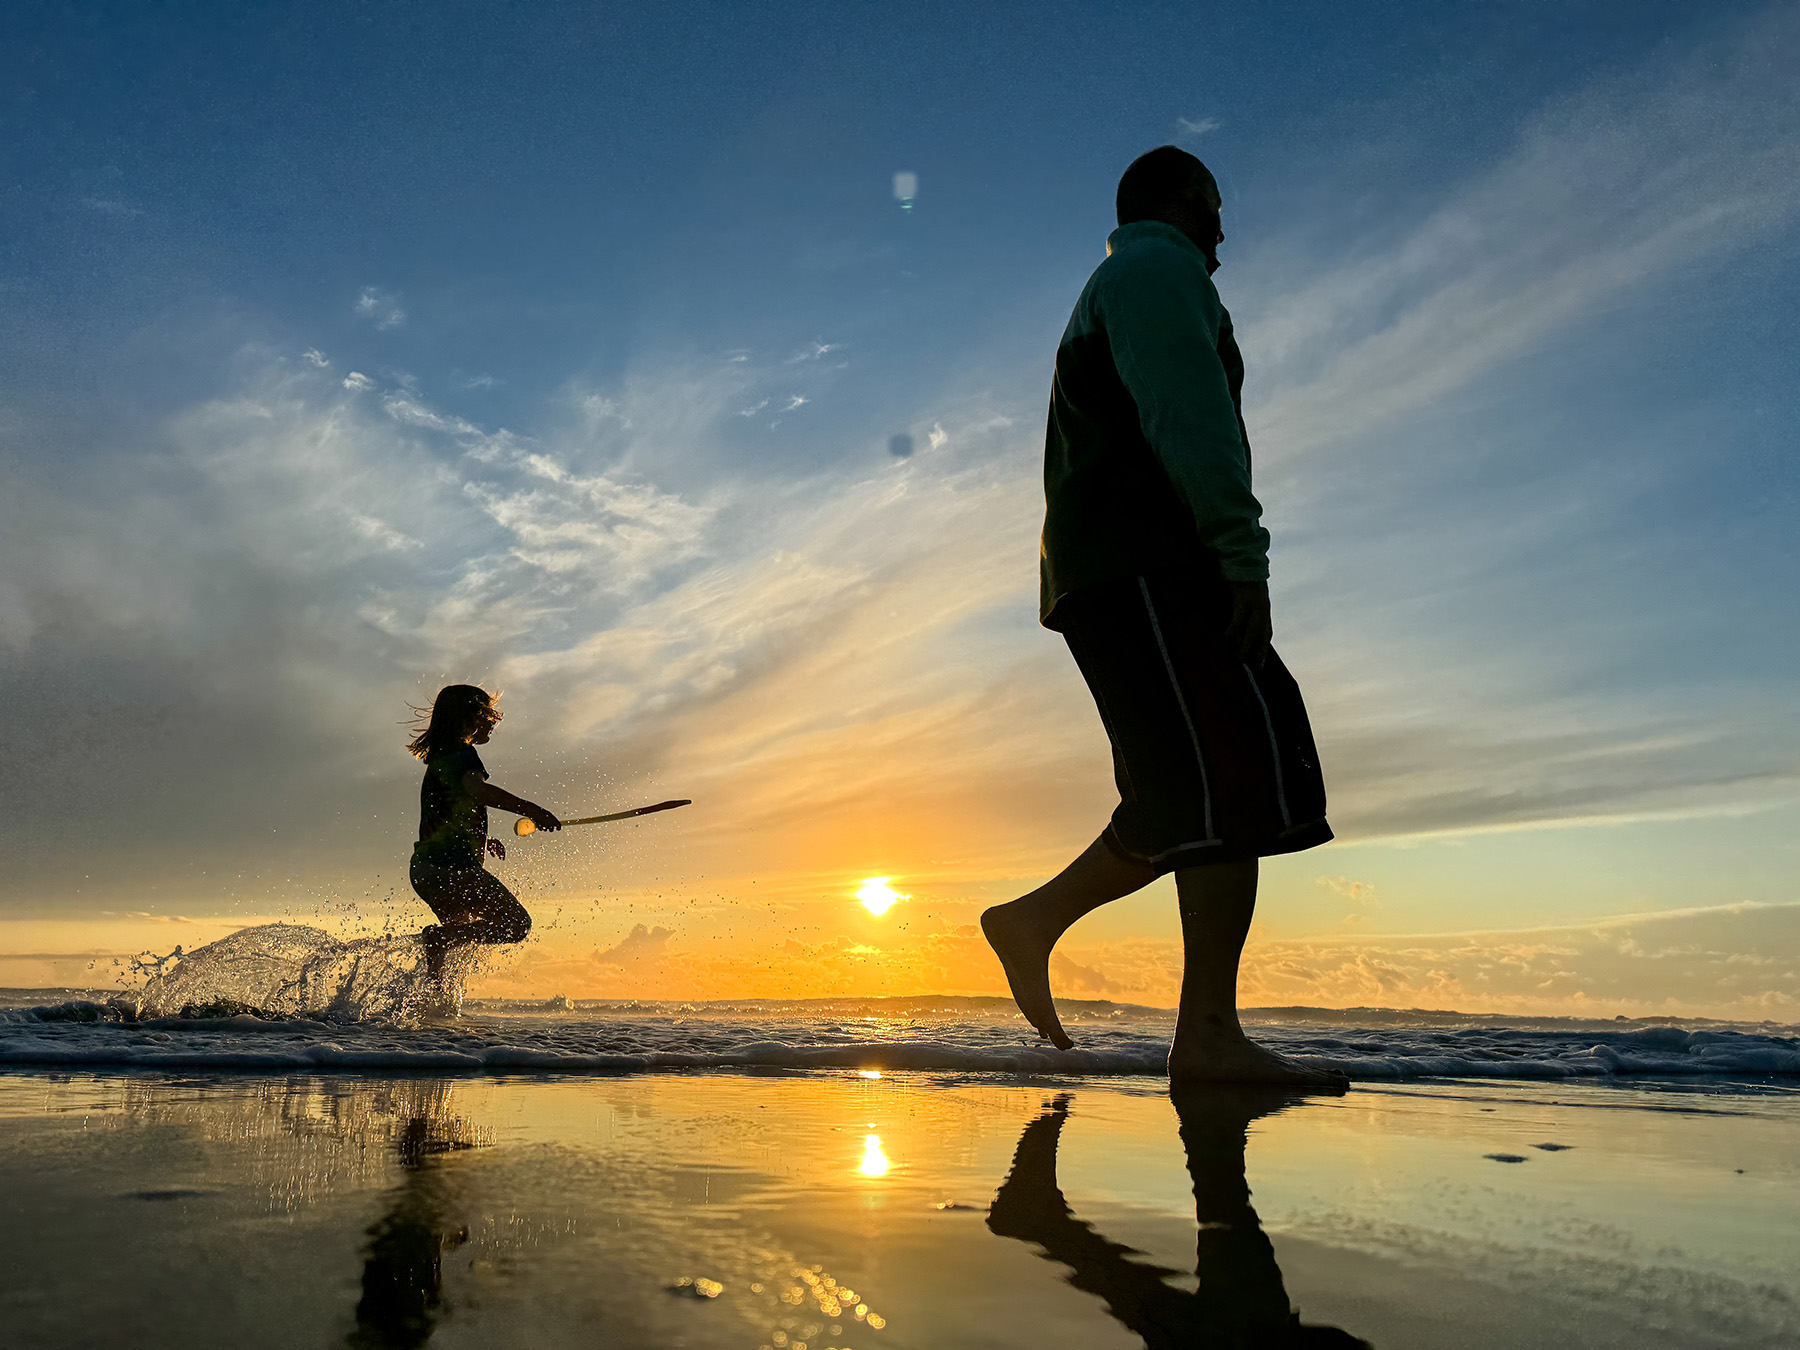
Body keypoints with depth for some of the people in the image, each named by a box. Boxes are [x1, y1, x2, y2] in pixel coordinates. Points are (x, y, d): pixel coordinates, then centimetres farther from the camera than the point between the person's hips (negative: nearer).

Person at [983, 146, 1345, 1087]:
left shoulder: (1100, 305, 34)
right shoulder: (1158, 268, 4)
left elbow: (1071, 478, 30)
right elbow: (1187, 409, -15)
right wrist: (1242, 551, -23)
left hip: (1111, 578, 10)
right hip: (1149, 561, -10)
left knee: (1195, 799, 6)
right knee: (1238, 775, -17)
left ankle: (1034, 919, 7)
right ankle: (1208, 1035, -20)